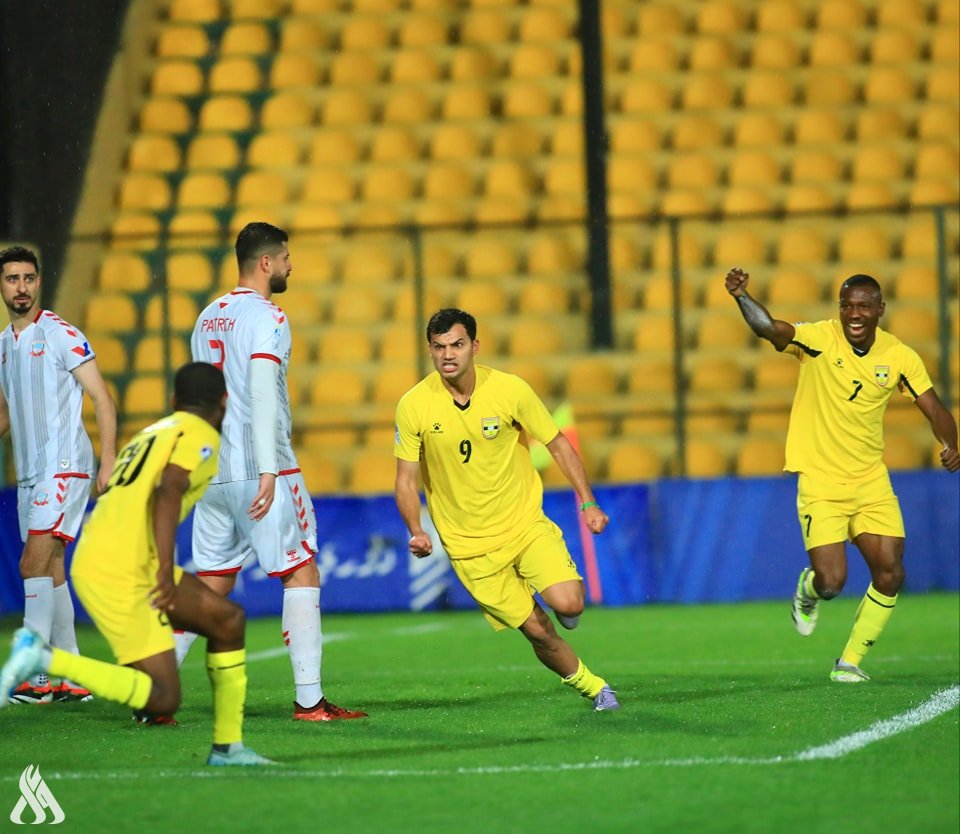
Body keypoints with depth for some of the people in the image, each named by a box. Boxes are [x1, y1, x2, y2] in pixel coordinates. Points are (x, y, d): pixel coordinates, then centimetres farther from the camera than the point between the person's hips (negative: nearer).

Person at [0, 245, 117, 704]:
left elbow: (102, 400, -9)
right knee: (50, 569, 7)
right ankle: (73, 679, 12)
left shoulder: (61, 334, -8)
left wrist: (108, 461, -17)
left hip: (64, 466, -8)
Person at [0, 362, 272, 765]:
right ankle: (45, 658, -13)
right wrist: (166, 570, -26)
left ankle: (227, 745, 13)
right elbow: (167, 493, -20)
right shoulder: (200, 436, -3)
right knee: (162, 699, -11)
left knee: (227, 619, 13)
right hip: (122, 574, -9)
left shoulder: (151, 433, 23)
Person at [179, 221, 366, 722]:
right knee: (301, 574, -1)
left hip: (213, 471, 8)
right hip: (259, 469, -7)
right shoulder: (266, 318, -9)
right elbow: (261, 394, -19)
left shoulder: (208, 318, 16)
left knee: (211, 583, 12)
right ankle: (309, 699, -5)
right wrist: (268, 470, -22)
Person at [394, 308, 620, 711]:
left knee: (567, 605, -21)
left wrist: (588, 503, -6)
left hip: (525, 523, 0)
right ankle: (591, 686, 21)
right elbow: (406, 478, -2)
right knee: (537, 630, -4)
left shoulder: (510, 390, -10)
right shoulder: (413, 406, -11)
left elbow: (558, 445, 2)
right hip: (470, 547, 0)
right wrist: (416, 531, -19)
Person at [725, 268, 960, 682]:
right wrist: (742, 296, -50)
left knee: (890, 576, -3)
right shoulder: (819, 338, -13)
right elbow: (769, 328, -30)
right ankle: (809, 588, 28)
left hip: (872, 483, 4)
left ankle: (849, 662, 17)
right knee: (831, 582, -12)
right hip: (820, 484, -4)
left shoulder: (900, 357, -2)